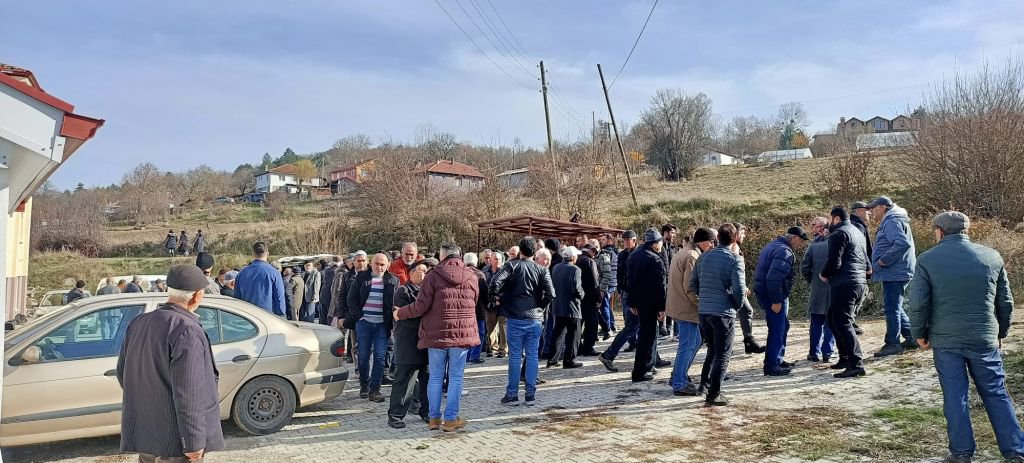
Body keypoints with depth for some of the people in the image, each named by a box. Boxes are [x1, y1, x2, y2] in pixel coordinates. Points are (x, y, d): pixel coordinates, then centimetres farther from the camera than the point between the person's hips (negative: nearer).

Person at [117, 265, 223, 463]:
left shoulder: (138, 323, 5)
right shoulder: (187, 331, -21)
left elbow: (122, 372, 17)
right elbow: (188, 393, -25)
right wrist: (194, 441, -20)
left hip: (144, 431, 8)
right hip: (175, 438, -8)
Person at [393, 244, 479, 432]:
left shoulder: (433, 276, -5)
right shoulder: (472, 277, 3)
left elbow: (421, 306, -9)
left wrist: (400, 313, 6)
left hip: (436, 334, -1)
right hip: (462, 333, 1)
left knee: (435, 377, 10)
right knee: (455, 377, 6)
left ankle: (434, 418, 15)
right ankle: (450, 419, 8)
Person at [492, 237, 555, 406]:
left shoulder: (511, 265, -4)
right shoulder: (542, 270, 2)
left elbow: (495, 283, -18)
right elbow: (551, 294, -8)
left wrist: (499, 297, 1)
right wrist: (540, 305, 9)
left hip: (515, 318, -2)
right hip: (535, 319, 2)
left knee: (515, 357, 4)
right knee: (532, 356, 8)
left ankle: (512, 395, 10)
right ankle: (531, 395, 12)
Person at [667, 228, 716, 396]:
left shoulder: (682, 253, 15)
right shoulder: (693, 257, -18)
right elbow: (690, 288, -22)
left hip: (678, 305, 10)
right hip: (687, 309, -10)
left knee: (695, 342, 20)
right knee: (687, 347, -3)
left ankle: (678, 377, 27)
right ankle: (679, 385, 5)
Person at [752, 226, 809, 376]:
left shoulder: (773, 246, 16)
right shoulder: (784, 251, -18)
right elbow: (774, 277, -28)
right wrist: (776, 301, -24)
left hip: (763, 292, 11)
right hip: (772, 295, -11)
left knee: (783, 326, 21)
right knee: (777, 330, -6)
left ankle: (778, 359, 30)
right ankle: (771, 365, -2)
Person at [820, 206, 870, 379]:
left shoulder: (839, 234, -9)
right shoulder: (858, 232, 21)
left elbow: (834, 261, -17)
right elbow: (866, 260, 27)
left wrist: (824, 274, 0)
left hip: (844, 285, -10)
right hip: (861, 283, 10)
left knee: (842, 324, -9)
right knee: (835, 319, 19)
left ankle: (856, 364, -14)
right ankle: (846, 358, 22)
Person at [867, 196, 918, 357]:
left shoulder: (892, 222, -15)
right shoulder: (892, 221, 18)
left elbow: (903, 243, -30)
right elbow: (902, 242, 25)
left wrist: (884, 260, -23)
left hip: (894, 273, -11)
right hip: (896, 273, 11)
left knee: (892, 308, -5)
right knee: (894, 306, 18)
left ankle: (892, 344, 1)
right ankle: (910, 338, 25)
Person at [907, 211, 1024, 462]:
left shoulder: (927, 260, -5)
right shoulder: (992, 256, 4)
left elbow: (917, 303, -8)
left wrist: (920, 334, 6)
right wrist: (1001, 333, 21)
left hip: (945, 340, -2)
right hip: (984, 339, 2)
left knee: (955, 397, 6)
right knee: (996, 394, 12)